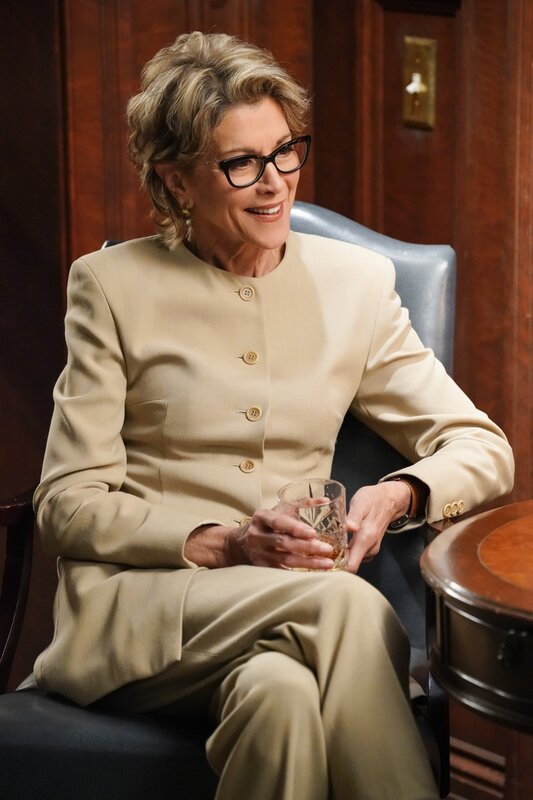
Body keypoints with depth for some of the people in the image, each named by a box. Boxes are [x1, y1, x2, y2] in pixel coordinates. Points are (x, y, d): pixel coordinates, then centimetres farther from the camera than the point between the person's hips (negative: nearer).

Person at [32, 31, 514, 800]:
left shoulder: (355, 283, 8)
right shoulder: (112, 285, 0)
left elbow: (483, 448, 8)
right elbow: (68, 504, -3)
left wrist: (398, 495, -14)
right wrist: (221, 545, -18)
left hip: (298, 604, 2)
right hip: (137, 605, -2)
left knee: (282, 689, -34)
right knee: (349, 603, -31)